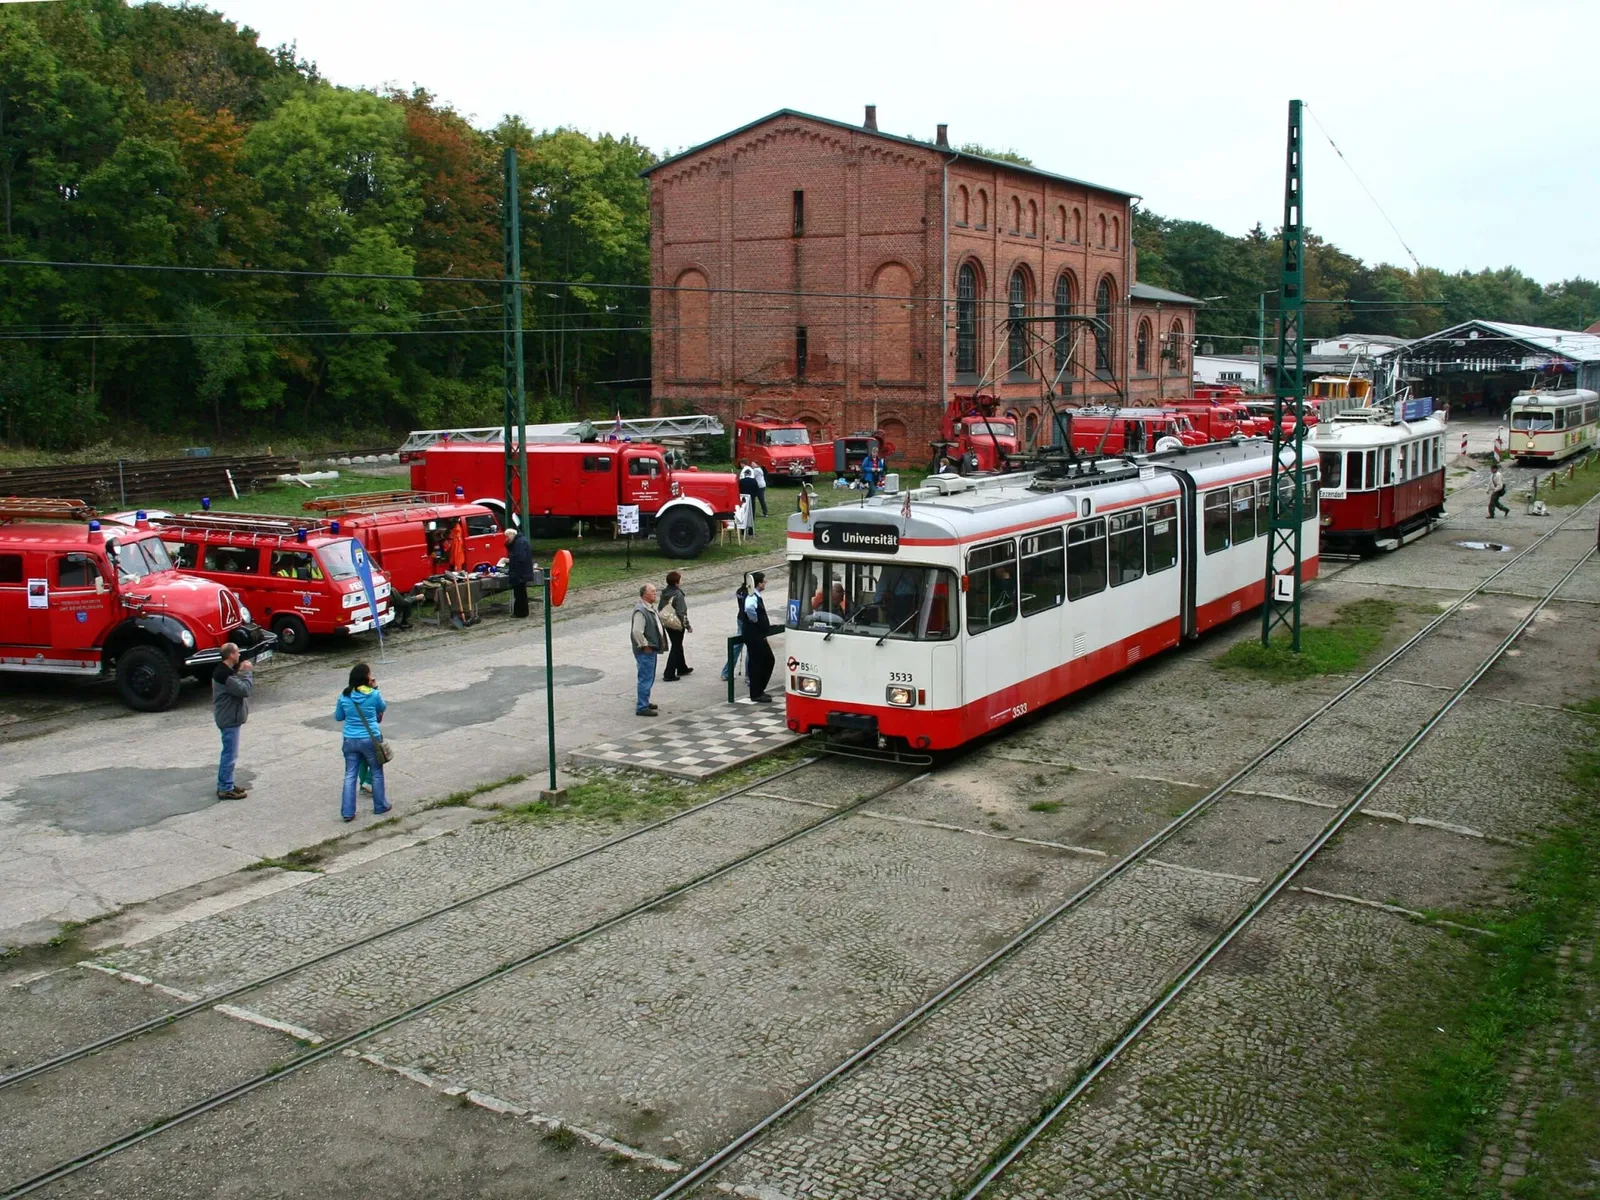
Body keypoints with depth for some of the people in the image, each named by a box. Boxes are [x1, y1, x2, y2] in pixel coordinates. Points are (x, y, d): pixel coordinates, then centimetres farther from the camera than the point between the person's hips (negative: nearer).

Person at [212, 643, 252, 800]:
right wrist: (247, 672, -15)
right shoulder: (225, 675, -24)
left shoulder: (226, 670, 9)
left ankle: (225, 784, 28)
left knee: (229, 753, 18)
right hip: (230, 720, -11)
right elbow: (244, 689, -26)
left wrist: (242, 671, 1)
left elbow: (238, 685, 14)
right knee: (230, 754, -4)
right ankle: (225, 789, 2)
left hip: (231, 718, 11)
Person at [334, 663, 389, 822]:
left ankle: (347, 812, 9)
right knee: (377, 773, 15)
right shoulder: (374, 695, -13)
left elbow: (338, 717, 9)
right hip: (370, 739, -2)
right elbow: (382, 708, 8)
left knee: (350, 776, 9)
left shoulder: (344, 696, -4)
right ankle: (380, 806, 25)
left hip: (350, 740, 3)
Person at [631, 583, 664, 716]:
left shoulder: (651, 608, 11)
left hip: (652, 649, 10)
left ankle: (643, 702, 32)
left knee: (649, 678, 20)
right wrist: (645, 645, -19)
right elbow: (637, 632, -27)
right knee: (646, 679, -6)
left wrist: (661, 639, 19)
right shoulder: (640, 611, -22)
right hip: (645, 650, -10)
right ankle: (642, 708, -1)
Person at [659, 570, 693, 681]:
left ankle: (682, 668, 38)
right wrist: (688, 626, -14)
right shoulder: (678, 594, -22)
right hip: (677, 625, -8)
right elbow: (682, 612, -22)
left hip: (667, 624, 8)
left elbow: (659, 609, 9)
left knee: (677, 645, 23)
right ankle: (669, 674, 0)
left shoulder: (664, 593, 2)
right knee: (676, 648, 1)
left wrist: (663, 622, 20)